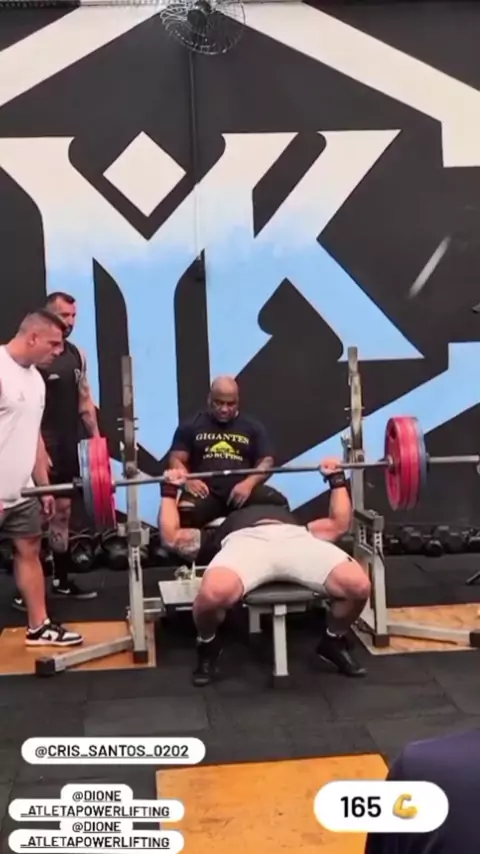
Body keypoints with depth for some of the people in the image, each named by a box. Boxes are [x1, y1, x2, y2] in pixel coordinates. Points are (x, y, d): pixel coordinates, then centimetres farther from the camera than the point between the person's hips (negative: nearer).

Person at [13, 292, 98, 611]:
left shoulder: (78, 355, 11)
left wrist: (97, 437, 11)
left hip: (69, 444, 7)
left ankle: (63, 580, 22)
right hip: (43, 445, -7)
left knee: (63, 510, 13)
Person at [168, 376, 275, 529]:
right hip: (205, 493, -1)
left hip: (242, 492, 2)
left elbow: (266, 461, 9)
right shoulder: (191, 426, 14)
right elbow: (176, 459, 10)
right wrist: (187, 480, -14)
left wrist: (249, 483, -12)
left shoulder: (253, 427, 17)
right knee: (185, 513, -37)